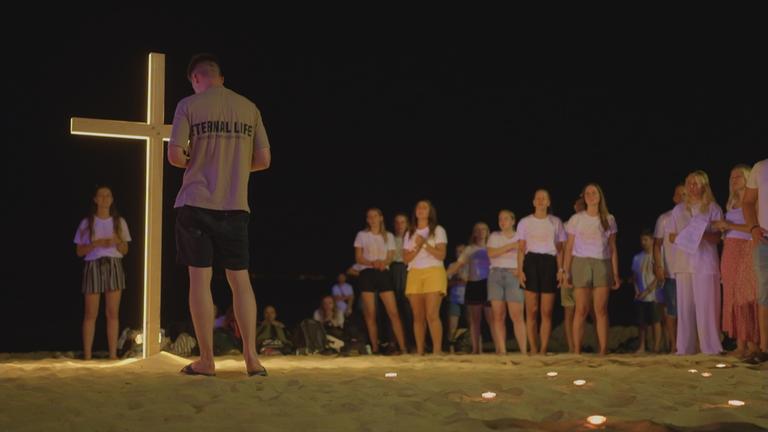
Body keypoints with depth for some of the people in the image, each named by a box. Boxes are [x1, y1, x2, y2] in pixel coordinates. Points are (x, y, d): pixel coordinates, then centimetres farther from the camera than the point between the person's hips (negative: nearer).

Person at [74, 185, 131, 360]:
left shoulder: (119, 222, 11)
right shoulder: (87, 223, 6)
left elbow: (125, 250, 11)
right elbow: (80, 251, 4)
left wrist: (117, 242, -10)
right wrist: (96, 244, -12)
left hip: (114, 266, 2)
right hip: (93, 266, -1)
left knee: (113, 313, -3)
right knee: (91, 314, -5)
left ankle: (113, 354, -3)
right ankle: (87, 355, -4)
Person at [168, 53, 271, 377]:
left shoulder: (189, 106, -2)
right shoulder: (249, 109, 8)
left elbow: (175, 155, -8)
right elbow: (263, 160, 7)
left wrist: (191, 164, 13)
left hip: (196, 203, -2)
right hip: (236, 205, 3)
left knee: (200, 277, 2)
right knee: (240, 279, 7)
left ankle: (206, 360, 2)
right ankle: (251, 356, 2)